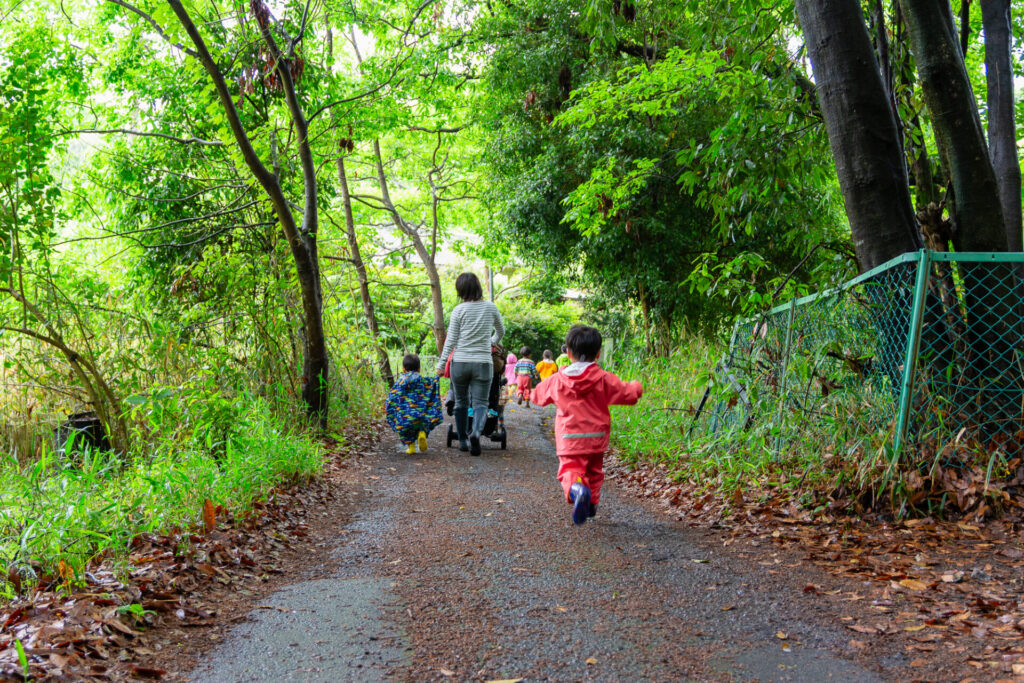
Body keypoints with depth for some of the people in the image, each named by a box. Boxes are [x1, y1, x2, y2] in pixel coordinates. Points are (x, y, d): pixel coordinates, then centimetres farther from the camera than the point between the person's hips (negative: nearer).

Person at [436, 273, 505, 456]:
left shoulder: (459, 310, -4)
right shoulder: (491, 307, 3)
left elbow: (451, 340, -4)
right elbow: (501, 331, 19)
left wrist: (441, 363, 3)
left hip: (460, 362, 0)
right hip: (483, 362, 0)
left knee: (461, 402, 15)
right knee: (480, 403, 0)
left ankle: (463, 440, 21)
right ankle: (476, 431, -28)